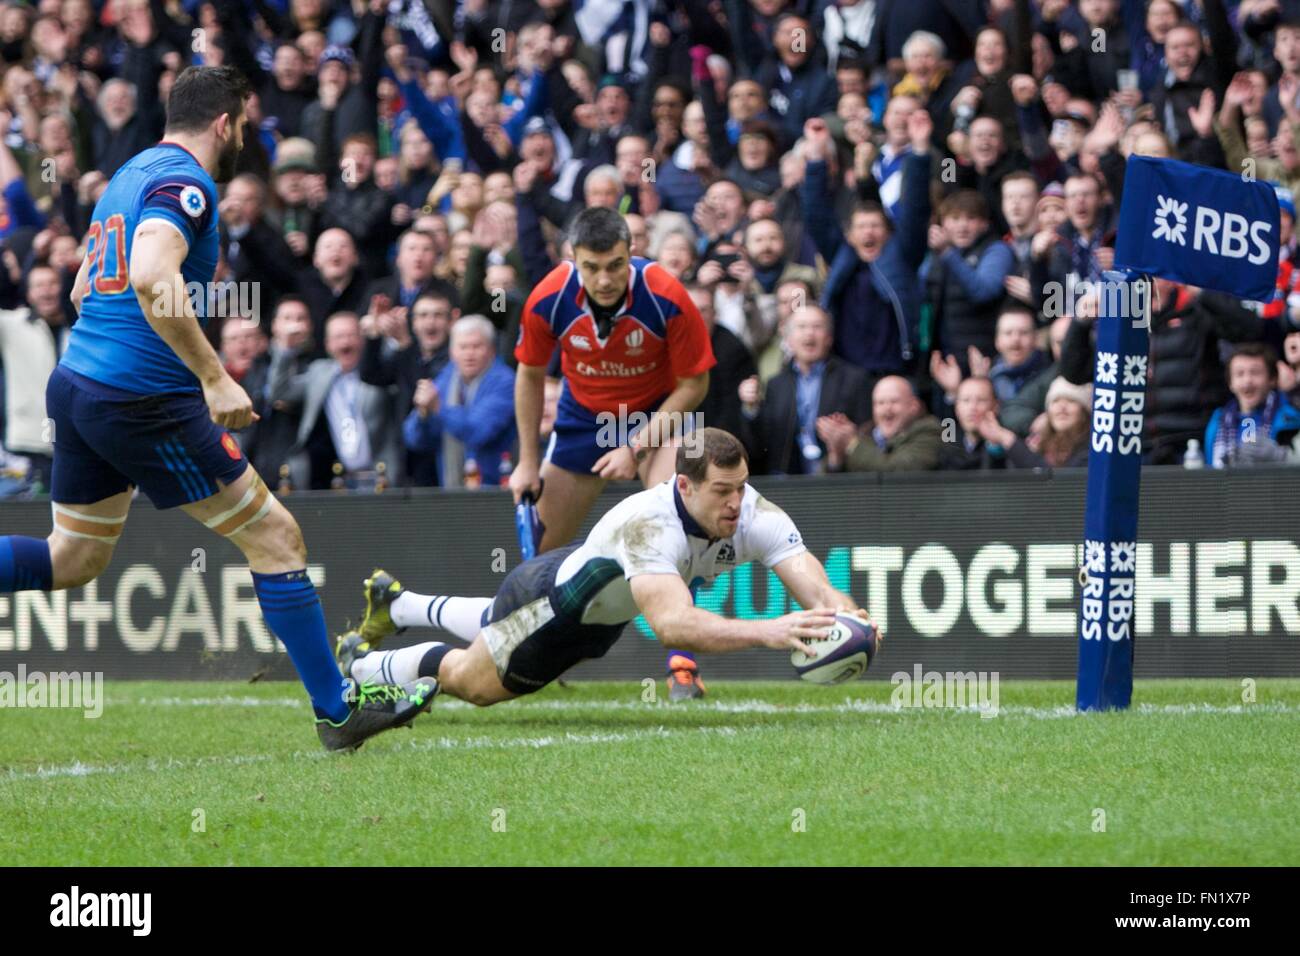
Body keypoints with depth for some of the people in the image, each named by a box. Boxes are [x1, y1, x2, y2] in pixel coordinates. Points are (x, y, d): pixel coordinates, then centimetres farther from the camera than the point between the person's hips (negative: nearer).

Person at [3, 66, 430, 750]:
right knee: (275, 539, 0)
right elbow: (153, 281, -30)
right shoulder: (183, 182, -13)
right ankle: (336, 712, 4)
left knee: (73, 560, 19)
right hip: (146, 402, -9)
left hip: (75, 385, 9)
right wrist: (215, 379, -29)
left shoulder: (129, 175, 17)